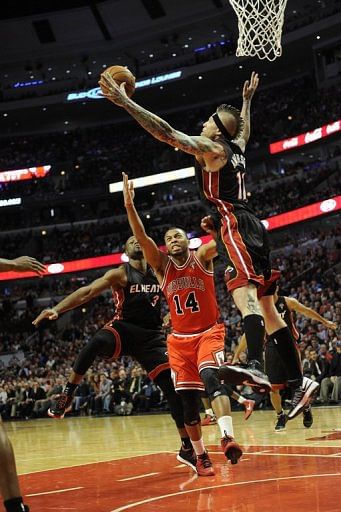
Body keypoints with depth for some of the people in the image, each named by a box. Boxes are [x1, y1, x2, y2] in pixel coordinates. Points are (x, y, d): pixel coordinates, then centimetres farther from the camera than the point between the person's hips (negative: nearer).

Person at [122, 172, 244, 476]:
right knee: (188, 399, 2)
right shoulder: (162, 266, 3)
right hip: (180, 339, 3)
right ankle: (201, 456, 16)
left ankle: (228, 437, -43)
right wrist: (129, 205, -23)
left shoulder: (203, 257, 0)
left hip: (209, 332, -3)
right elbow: (141, 238, -11)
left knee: (210, 377, -30)